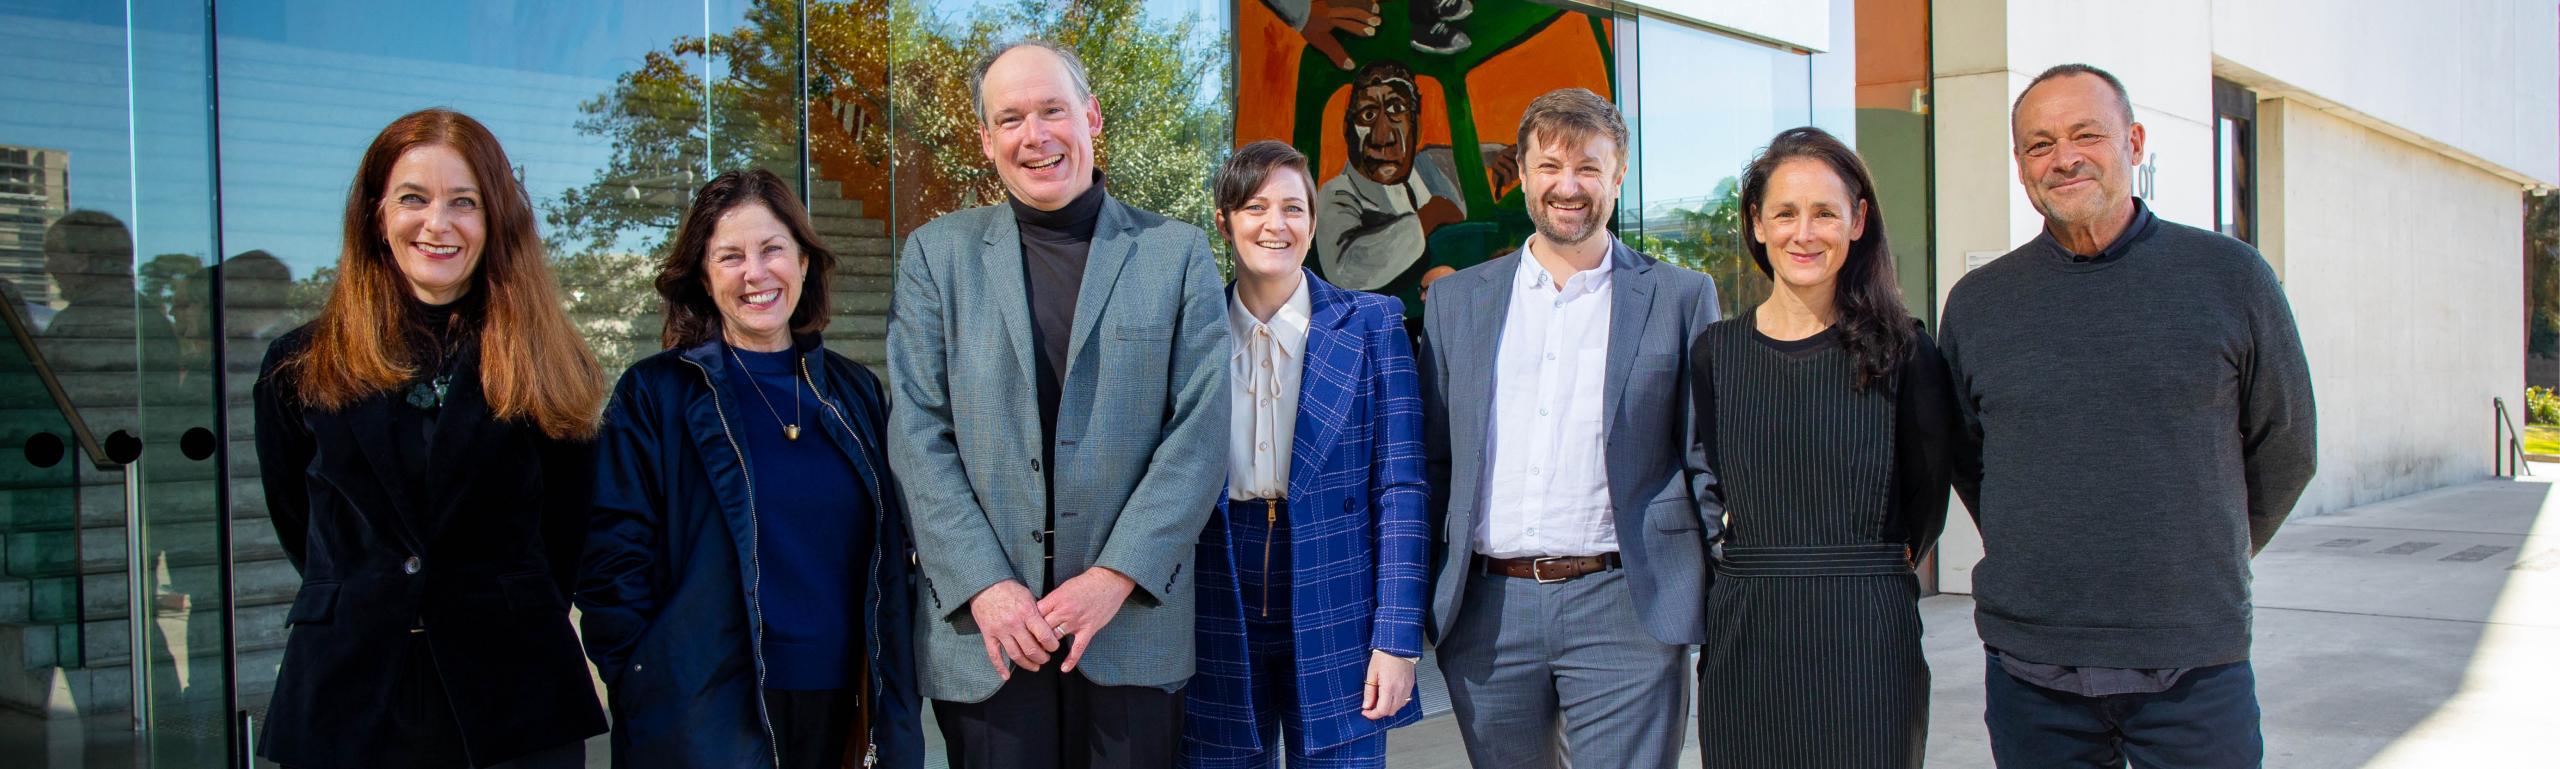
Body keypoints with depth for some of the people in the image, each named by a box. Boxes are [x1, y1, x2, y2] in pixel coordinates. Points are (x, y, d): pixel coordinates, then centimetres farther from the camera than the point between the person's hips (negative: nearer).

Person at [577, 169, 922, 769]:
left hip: (834, 710, 4)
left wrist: (892, 710, 7)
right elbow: (613, 561, -5)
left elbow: (890, 559, 12)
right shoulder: (654, 396, -2)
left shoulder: (856, 393, 9)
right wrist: (647, 693, -12)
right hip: (704, 715, -4)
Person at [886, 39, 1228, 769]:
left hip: (1134, 627, 0)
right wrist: (983, 585, -9)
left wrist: (1116, 577, -11)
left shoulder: (1178, 253, 4)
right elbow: (919, 436, 1)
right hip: (984, 627, 1)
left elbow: (1199, 431, -2)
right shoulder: (937, 254, 6)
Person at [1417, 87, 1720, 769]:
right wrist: (1418, 601, 7)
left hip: (1624, 610, -2)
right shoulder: (1456, 301, 10)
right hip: (1487, 613, 3)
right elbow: (1434, 458, 12)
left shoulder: (1680, 297, 3)